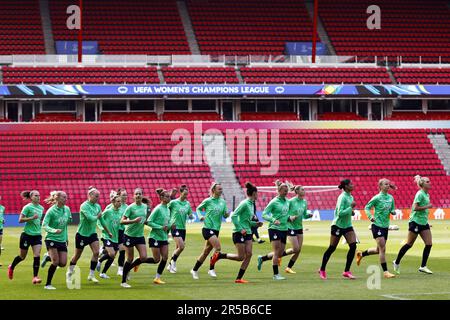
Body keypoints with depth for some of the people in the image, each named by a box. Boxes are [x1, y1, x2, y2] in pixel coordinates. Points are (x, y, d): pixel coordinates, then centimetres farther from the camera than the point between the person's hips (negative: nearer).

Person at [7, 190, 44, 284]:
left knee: (37, 256, -11)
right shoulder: (27, 207, -10)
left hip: (37, 235, 4)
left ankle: (35, 277, -10)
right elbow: (20, 220, -15)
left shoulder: (41, 208, 9)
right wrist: (32, 218, -23)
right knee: (22, 256, 9)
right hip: (27, 234, -4)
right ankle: (11, 267, 38)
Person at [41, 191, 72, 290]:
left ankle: (49, 258, 27)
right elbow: (44, 225, -18)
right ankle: (48, 284, -4)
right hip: (52, 239, -6)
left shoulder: (67, 209, 3)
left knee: (63, 263, -3)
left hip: (62, 240, 6)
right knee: (55, 262, -15)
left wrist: (66, 237, 21)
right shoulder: (51, 211, -14)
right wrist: (54, 230, -36)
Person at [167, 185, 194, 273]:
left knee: (178, 248, 8)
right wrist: (169, 222, -8)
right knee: (181, 246, -18)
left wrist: (191, 216, -9)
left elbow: (190, 215, 15)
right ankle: (173, 262, 2)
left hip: (183, 228, 6)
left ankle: (170, 265, 21)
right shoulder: (173, 202, -7)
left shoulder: (187, 204, 8)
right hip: (175, 227, -6)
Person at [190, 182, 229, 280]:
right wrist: (200, 216, -9)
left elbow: (225, 215, 12)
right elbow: (198, 208, 9)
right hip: (208, 228, -6)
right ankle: (211, 269, -9)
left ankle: (194, 270, 23)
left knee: (206, 252, 10)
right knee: (218, 248, -19)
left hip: (216, 229, 6)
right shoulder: (208, 201, -4)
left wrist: (226, 214, -11)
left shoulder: (223, 202, 9)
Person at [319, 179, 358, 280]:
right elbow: (340, 213, -25)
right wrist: (351, 207, -25)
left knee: (353, 246, -8)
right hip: (338, 225, -7)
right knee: (332, 248, 3)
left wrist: (351, 212, 1)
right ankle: (322, 270, 19)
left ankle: (347, 271, -3)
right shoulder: (342, 197, -18)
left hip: (347, 226, 7)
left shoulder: (350, 197, 7)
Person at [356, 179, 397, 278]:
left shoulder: (390, 197, 8)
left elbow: (392, 209, 18)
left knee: (379, 250, 15)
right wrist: (370, 216, -22)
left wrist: (393, 212, -6)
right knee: (382, 249, -11)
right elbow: (367, 207, -5)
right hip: (377, 225, -7)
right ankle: (385, 272, -7)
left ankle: (361, 254, 39)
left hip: (386, 226, 7)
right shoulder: (377, 198, -10)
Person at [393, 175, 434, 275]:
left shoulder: (427, 195, 12)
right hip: (416, 221, -8)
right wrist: (427, 206, -19)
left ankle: (423, 266, 2)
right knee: (409, 244, 1)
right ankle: (397, 262, 16)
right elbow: (415, 207, -22)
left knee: (429, 244, -3)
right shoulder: (420, 194, -14)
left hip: (424, 223, 8)